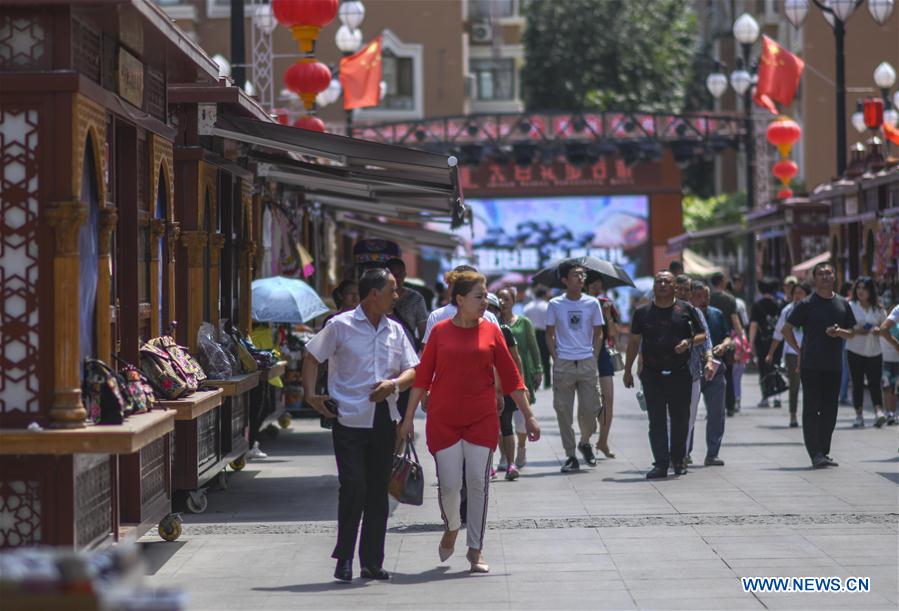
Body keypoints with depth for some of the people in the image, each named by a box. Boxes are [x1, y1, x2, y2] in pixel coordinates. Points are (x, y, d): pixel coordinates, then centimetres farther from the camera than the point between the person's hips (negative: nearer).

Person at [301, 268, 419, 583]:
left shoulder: (395, 330, 11)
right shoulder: (341, 326, -2)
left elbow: (412, 371, 12)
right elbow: (312, 357, 5)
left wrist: (393, 384, -8)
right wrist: (310, 395, -6)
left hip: (384, 419, 5)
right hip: (349, 419, -5)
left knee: (378, 492, 8)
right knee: (353, 488, -12)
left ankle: (372, 561, 16)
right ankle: (344, 558, 2)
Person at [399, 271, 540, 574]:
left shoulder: (491, 331, 3)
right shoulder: (440, 332, 0)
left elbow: (511, 377, 6)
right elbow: (422, 377, 4)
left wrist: (528, 416, 4)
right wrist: (409, 417, 4)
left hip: (482, 421, 1)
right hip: (443, 421, -1)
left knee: (479, 485, 1)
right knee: (449, 484, -1)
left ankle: (476, 549, 11)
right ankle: (451, 528, 29)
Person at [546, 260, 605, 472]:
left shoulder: (592, 303, 5)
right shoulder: (555, 304, 2)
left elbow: (598, 333, 10)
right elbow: (549, 334, 7)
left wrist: (594, 358, 1)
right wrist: (555, 358, -3)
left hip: (587, 363, 1)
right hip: (563, 364, -1)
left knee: (590, 409, -1)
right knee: (564, 411, 0)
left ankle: (585, 443, 27)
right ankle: (570, 456, 8)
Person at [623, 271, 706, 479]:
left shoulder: (686, 310, 5)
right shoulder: (643, 312, 9)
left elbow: (702, 335, 9)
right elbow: (634, 342, 13)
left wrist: (689, 342, -12)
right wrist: (627, 370, 11)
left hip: (680, 373, 0)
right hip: (652, 374, 0)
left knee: (681, 419, 5)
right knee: (657, 421, -3)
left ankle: (678, 460, 20)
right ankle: (660, 463, -3)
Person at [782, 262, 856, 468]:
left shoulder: (842, 304, 11)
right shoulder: (806, 304, -2)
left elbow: (851, 332, 17)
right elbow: (787, 329, 2)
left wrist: (840, 332, -5)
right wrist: (799, 350, -4)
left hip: (834, 366, 5)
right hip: (811, 366, -4)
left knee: (829, 412, 7)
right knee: (811, 410, -6)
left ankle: (824, 452, 15)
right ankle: (816, 454, -8)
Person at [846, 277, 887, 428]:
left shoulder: (878, 308, 8)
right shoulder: (850, 306, 1)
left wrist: (878, 330, -8)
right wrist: (856, 330, -17)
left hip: (874, 351, 1)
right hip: (855, 351, -1)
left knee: (874, 382, -9)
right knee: (857, 384, 3)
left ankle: (879, 411, -19)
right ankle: (859, 414, 8)